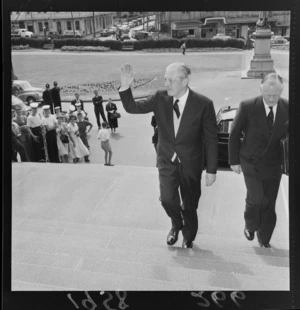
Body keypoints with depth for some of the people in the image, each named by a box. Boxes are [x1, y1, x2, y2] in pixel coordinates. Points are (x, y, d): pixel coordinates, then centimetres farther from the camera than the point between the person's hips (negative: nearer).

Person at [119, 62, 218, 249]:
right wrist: (125, 87, -24)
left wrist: (212, 170, -8)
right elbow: (132, 107, -5)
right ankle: (176, 224, 26)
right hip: (167, 160, 2)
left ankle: (188, 237, 43)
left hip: (190, 163, -2)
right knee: (168, 198, -11)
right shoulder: (160, 98, -9)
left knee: (190, 205, 12)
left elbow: (211, 140, -11)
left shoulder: (203, 104, -17)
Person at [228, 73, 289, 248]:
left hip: (273, 164, 3)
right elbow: (234, 134, -5)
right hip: (251, 162, -2)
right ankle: (250, 225, 17)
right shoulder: (247, 107, -14)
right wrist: (234, 161, -3)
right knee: (256, 198, -16)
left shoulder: (287, 108, -7)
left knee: (269, 205, 8)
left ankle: (264, 239, 31)